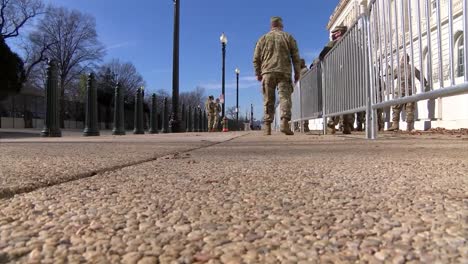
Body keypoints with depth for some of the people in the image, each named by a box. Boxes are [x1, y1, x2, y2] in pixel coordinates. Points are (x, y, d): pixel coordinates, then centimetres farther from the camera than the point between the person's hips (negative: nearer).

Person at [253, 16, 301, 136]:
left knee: (268, 100, 2)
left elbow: (256, 59, 11)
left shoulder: (263, 39, 15)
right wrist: (297, 72, 12)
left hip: (267, 73, 1)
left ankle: (267, 127, -1)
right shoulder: (288, 37, 12)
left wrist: (258, 73, 17)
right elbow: (296, 57, 8)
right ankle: (284, 122, -21)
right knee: (285, 97, -5)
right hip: (284, 72, -1)